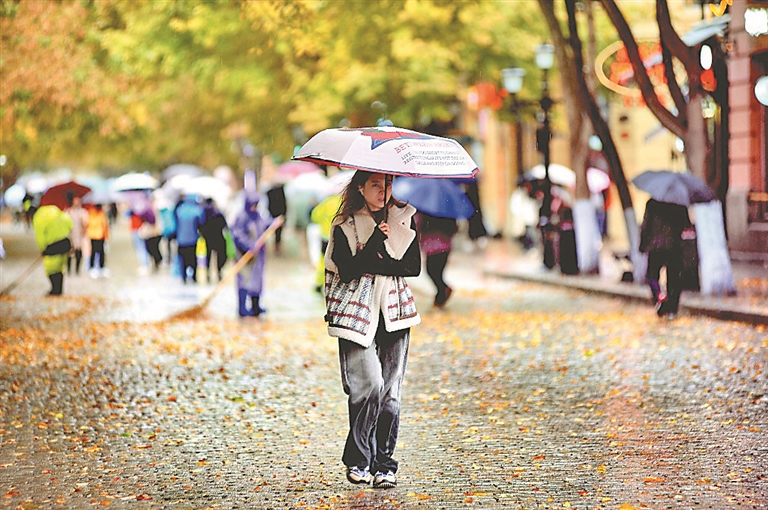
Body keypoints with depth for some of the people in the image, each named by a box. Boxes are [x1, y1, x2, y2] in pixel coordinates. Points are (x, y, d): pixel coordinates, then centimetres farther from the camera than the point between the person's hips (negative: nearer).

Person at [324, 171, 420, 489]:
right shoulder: (345, 226, 0)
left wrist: (376, 263, -10)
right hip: (357, 316, -3)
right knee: (370, 385, -15)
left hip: (394, 317, 3)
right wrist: (376, 240, -20)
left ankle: (384, 464, 8)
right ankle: (356, 459, 1)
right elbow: (348, 270, -13)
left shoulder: (404, 218, 9)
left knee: (390, 393, 1)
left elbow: (414, 267, 0)